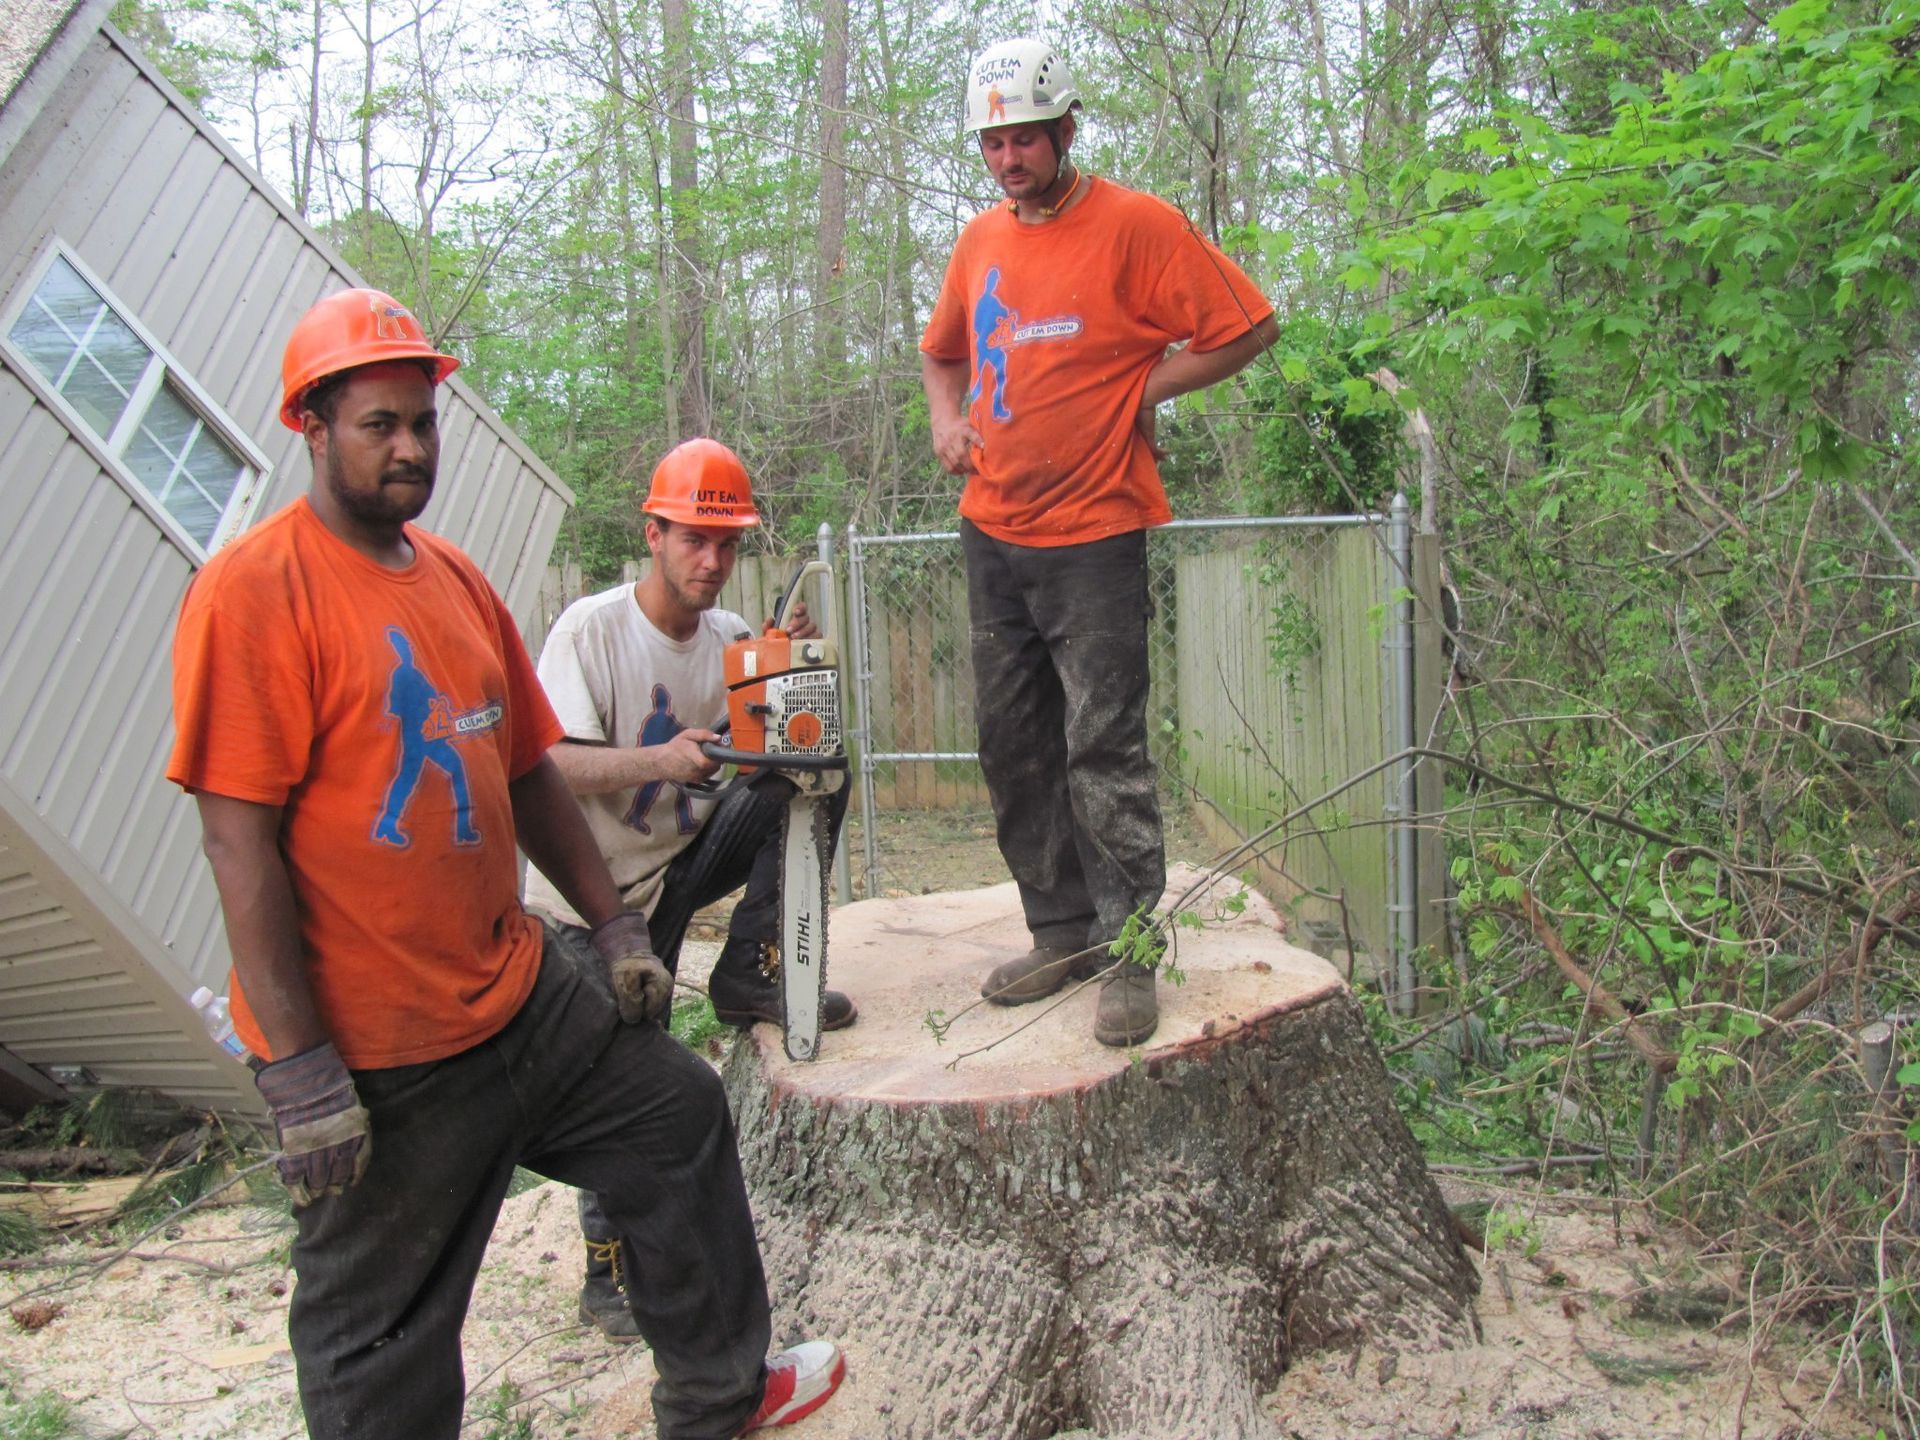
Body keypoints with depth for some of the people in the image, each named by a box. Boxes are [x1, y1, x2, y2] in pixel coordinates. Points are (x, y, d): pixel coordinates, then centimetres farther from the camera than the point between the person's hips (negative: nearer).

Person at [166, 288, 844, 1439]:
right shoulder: (253, 591, -16)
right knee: (384, 1343, 9)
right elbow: (241, 840, -20)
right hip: (376, 1051, -8)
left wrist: (616, 929, 13)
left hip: (522, 990, 8)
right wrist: (300, 1075, -21)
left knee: (679, 1117, 18)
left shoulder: (456, 577, 9)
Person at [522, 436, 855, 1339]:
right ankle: (613, 1279, 13)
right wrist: (658, 761, -39)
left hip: (682, 860, 5)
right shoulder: (591, 631, -17)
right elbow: (549, 766, -24)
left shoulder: (731, 639, 0)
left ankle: (750, 975, -5)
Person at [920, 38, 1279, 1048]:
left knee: (1104, 750, -6)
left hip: (1093, 536, -7)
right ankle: (1061, 934, 22)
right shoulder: (980, 240, 12)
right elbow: (942, 350, 29)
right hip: (992, 532, 7)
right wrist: (948, 422, 9)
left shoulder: (1134, 225, -7)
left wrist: (1140, 389, -9)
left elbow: (1247, 328, -6)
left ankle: (1129, 956, 5)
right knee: (1013, 747, 10)